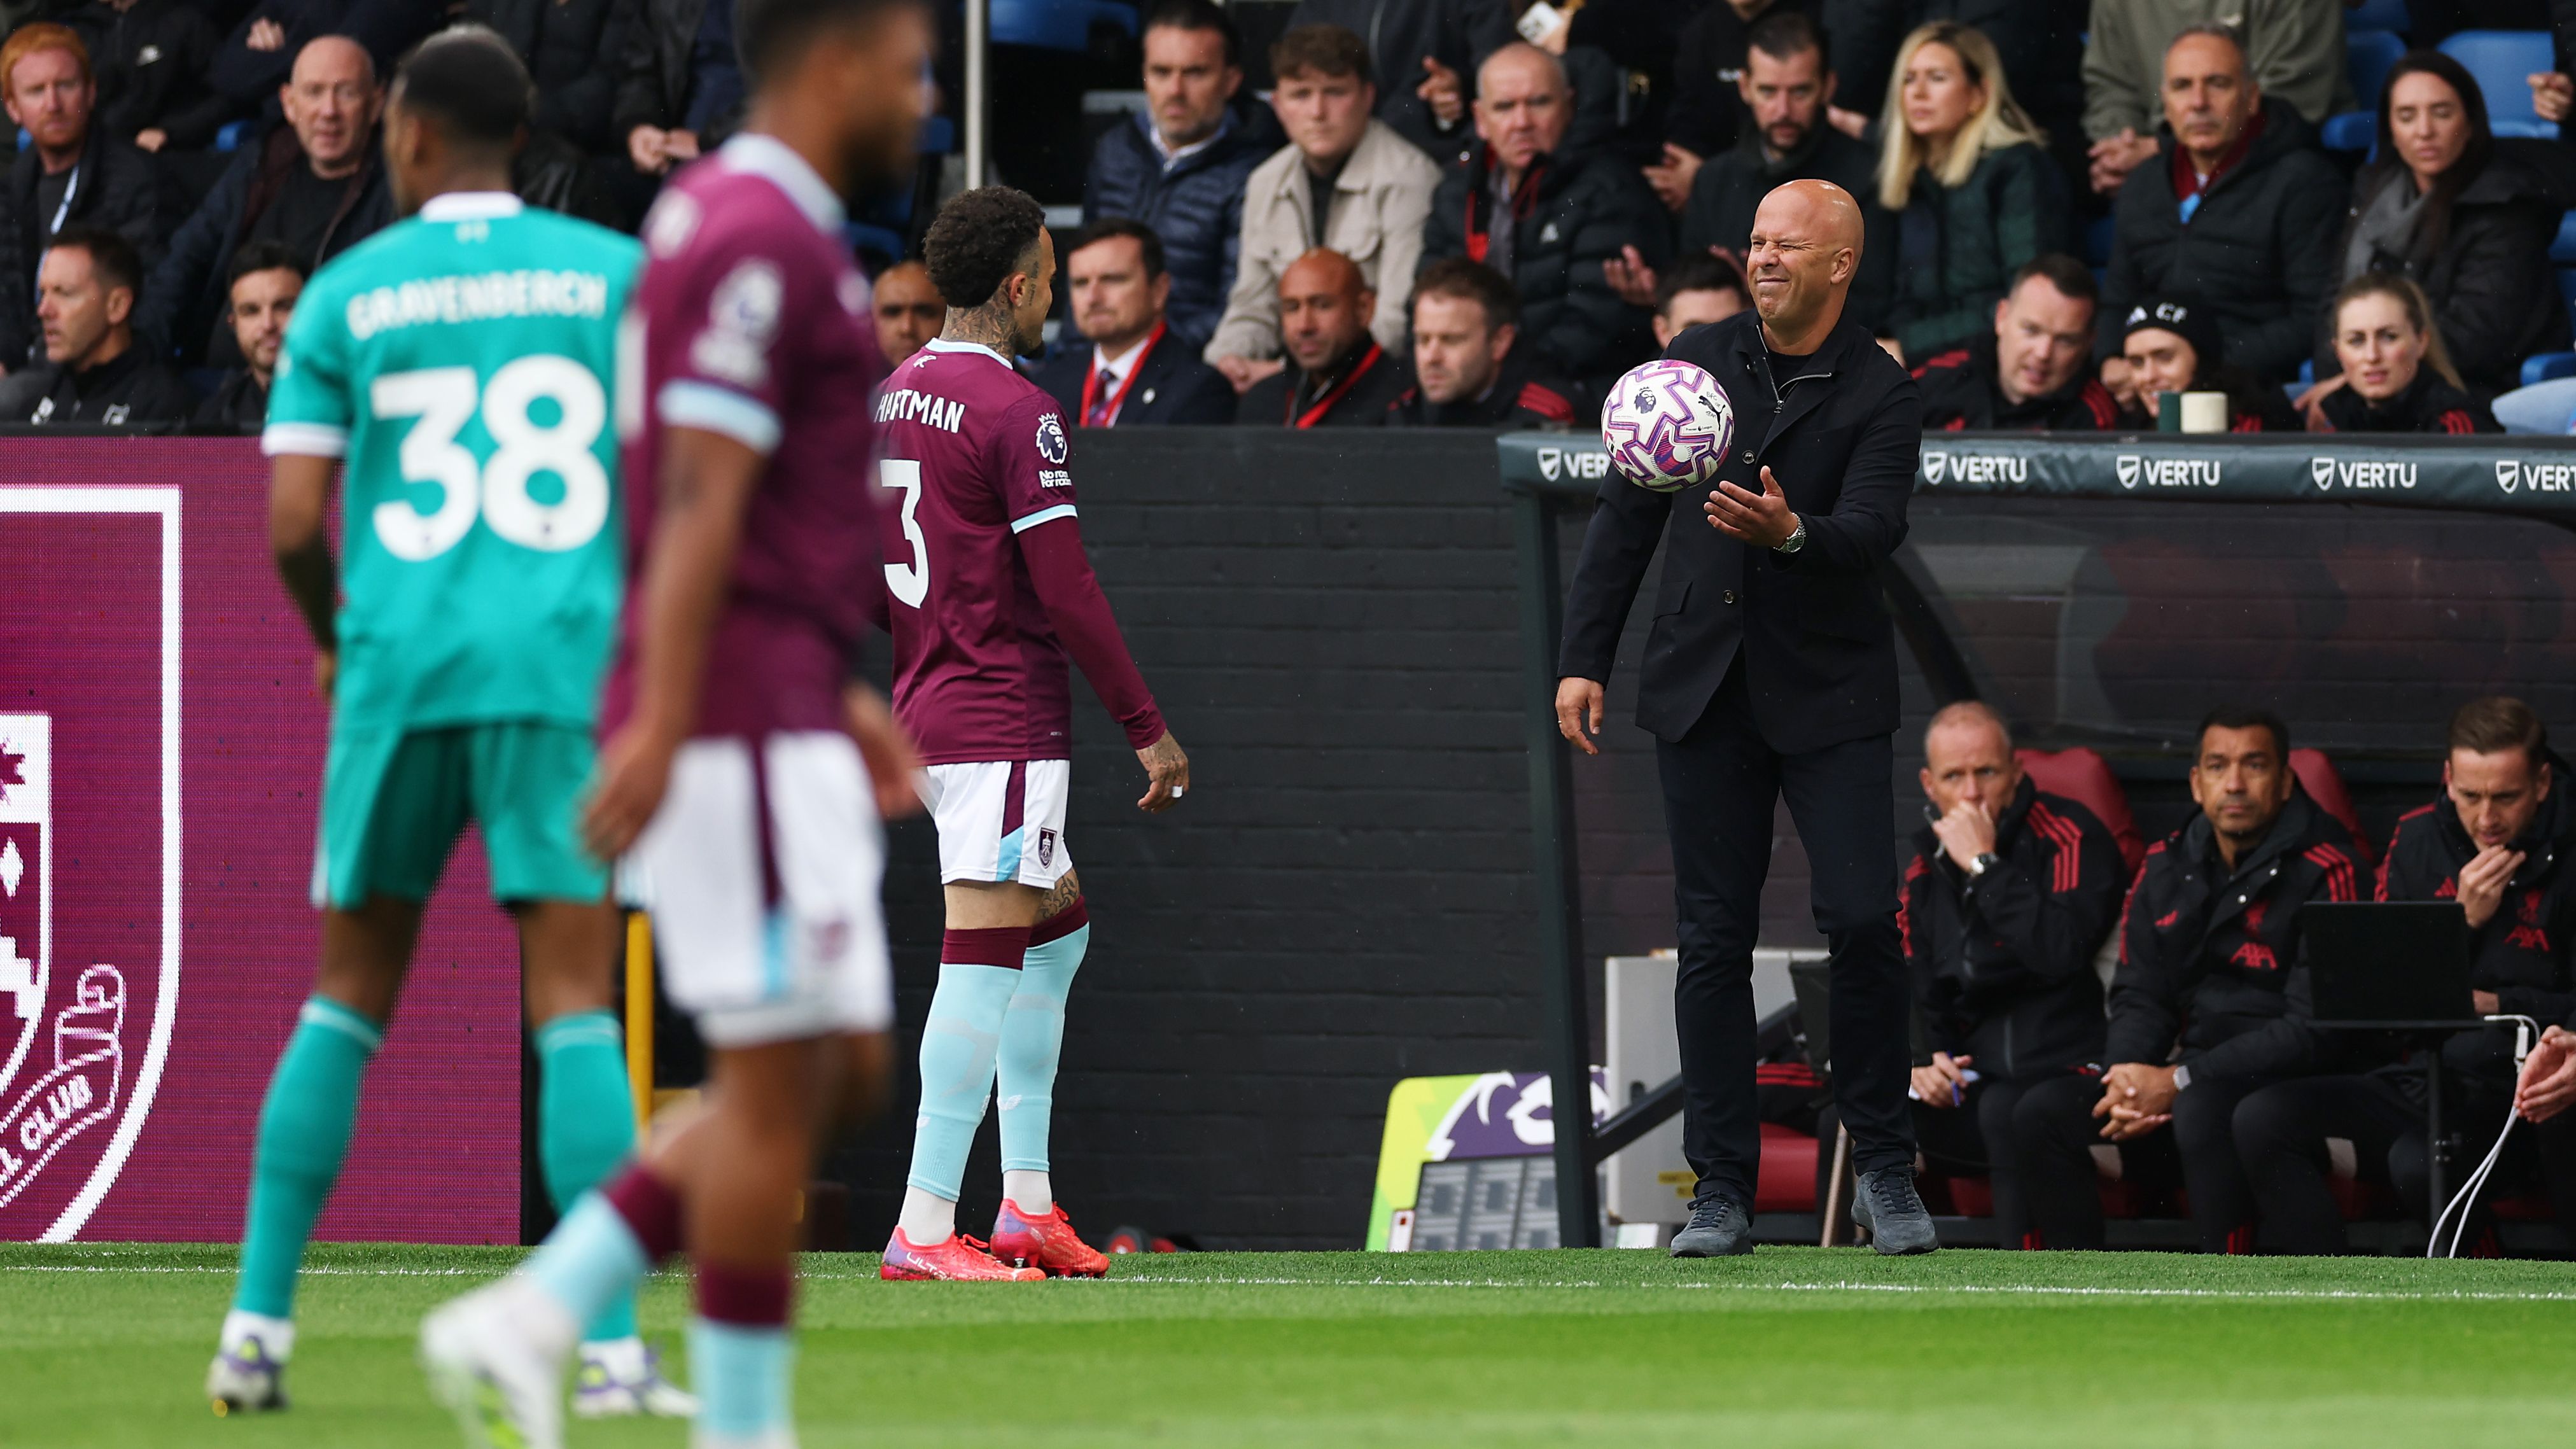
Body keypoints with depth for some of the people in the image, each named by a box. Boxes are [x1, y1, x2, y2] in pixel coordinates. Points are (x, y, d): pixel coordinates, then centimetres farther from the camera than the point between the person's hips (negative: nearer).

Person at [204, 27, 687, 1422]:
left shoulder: (347, 297, 5)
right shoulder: (617, 274, 5)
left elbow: (292, 524, 0)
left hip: (398, 674, 1)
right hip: (566, 666, -1)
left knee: (348, 996, 13)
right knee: (572, 1004, -3)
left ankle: (258, 1321, 8)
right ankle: (611, 1347, -12)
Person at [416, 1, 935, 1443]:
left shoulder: (732, 225, 19)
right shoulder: (761, 241, -13)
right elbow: (699, 498, -20)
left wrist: (838, 694, 27)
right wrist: (664, 721, -26)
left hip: (781, 724, 10)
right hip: (741, 725, -10)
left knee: (838, 1077, 10)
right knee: (783, 1083, -6)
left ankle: (532, 1319, 7)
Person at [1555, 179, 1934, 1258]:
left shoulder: (1879, 396, -4)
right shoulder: (1698, 360, 7)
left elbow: (1871, 533, -18)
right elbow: (1626, 516, 11)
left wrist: (1792, 534, -39)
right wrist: (1584, 657, 6)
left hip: (1829, 693, -3)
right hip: (1701, 688, 3)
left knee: (1862, 920, -12)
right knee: (1714, 938, 1)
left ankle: (1884, 1170, 4)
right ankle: (1720, 1192, 4)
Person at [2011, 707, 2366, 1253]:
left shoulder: (2324, 869, -10)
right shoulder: (2168, 865, 11)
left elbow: (2313, 1029, -16)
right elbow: (2140, 997, 12)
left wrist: (2178, 1083, -20)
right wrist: (2127, 1079, -12)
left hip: (2289, 1081, -7)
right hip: (2193, 1073, 7)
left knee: (2202, 1110, -38)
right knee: (2043, 1114, -12)